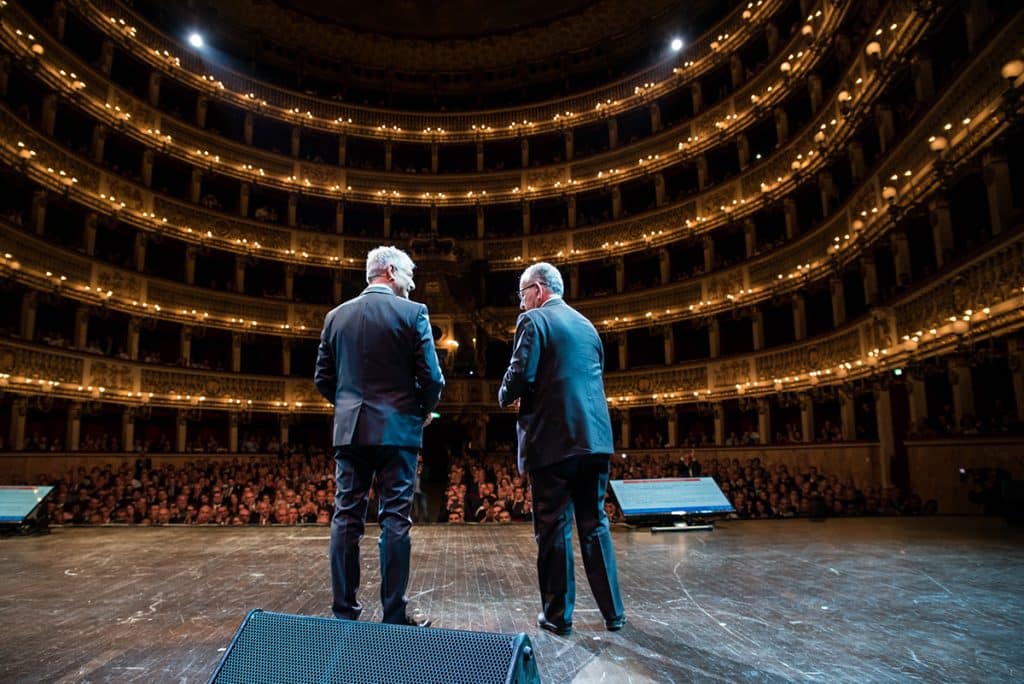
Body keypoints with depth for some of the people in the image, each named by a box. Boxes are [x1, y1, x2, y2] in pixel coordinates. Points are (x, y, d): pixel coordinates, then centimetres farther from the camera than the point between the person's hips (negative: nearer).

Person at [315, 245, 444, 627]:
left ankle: (344, 613, 13)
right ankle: (394, 616, 7)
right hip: (397, 430, -4)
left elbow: (323, 379, 8)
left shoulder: (337, 316, 9)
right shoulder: (413, 313, -4)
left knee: (346, 519, 8)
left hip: (349, 430, 4)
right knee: (395, 520, 1)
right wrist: (424, 411, 10)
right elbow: (432, 377, -8)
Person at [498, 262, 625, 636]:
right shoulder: (587, 326, 17)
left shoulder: (533, 321, -4)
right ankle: (613, 611, 20)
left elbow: (520, 376, -15)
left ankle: (558, 615, 13)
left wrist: (506, 398, 7)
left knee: (553, 528, 4)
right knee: (594, 524, 14)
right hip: (595, 439, 6)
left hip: (553, 441, -6)